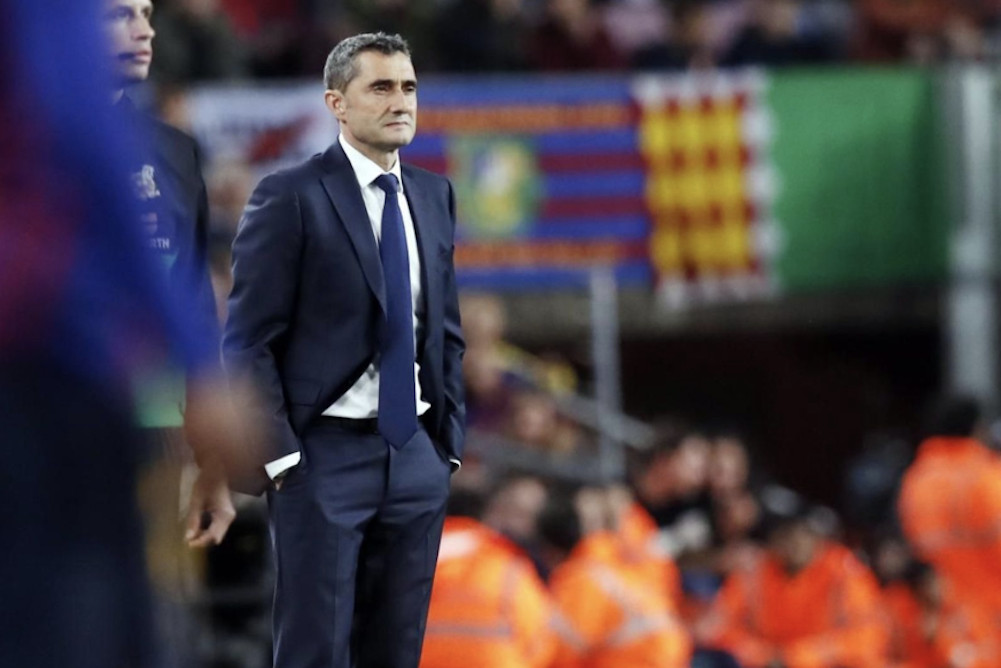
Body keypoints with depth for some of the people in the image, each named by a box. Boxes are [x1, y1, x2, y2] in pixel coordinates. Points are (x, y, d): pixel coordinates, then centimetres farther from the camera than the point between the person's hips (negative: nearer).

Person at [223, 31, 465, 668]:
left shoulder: (434, 195, 11)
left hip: (416, 454, 6)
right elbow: (249, 342, -9)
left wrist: (449, 440, 10)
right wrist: (280, 456, -13)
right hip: (327, 456, -6)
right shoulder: (290, 198, -8)